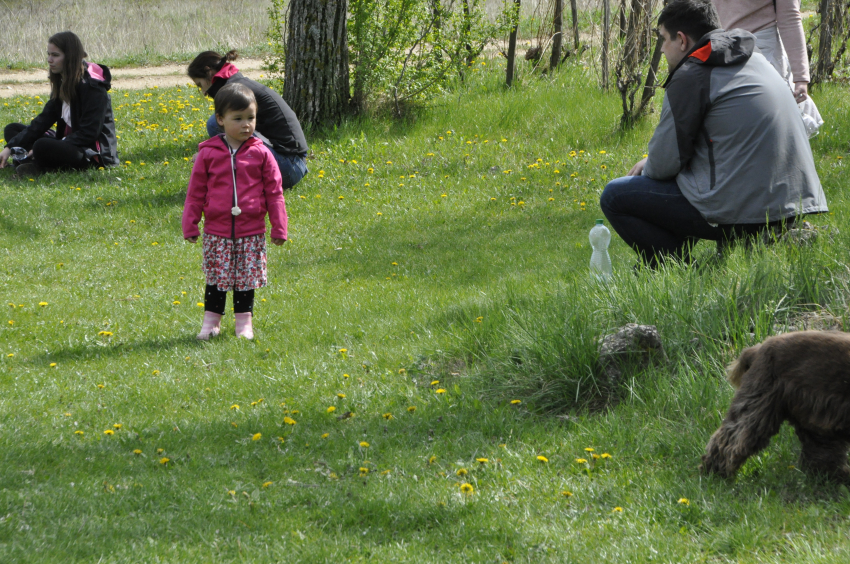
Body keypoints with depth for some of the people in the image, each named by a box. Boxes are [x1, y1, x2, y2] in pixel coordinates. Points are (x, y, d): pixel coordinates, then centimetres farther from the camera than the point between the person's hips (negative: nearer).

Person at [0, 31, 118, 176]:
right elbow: (44, 119, 7)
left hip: (94, 153, -10)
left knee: (43, 147, -37)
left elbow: (88, 133, -21)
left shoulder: (92, 87, -17)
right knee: (12, 130, 9)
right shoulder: (61, 83, 10)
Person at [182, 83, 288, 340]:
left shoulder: (260, 154, 0)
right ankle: (211, 321, 18)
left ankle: (244, 321, 20)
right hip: (217, 231, 0)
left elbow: (274, 192, 3)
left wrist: (279, 228, 2)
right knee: (216, 278, 5)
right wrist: (190, 226, 2)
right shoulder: (208, 154, -1)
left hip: (251, 232, 0)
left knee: (246, 279, 7)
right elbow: (195, 192, 4)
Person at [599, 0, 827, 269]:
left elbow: (665, 164, -7)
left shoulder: (692, 75, -9)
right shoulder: (755, 61, 17)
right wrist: (651, 162, 24)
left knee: (614, 197, 1)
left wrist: (648, 168, 17)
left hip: (741, 210, -9)